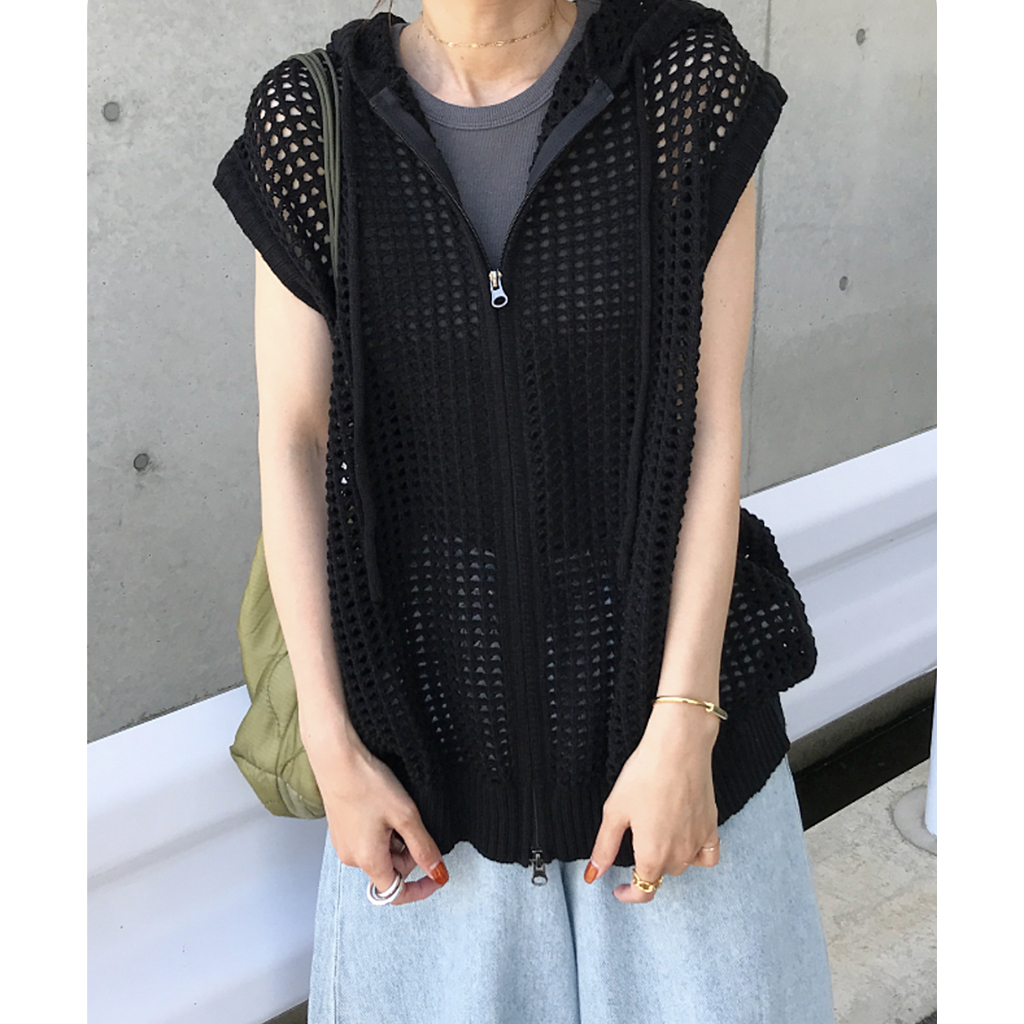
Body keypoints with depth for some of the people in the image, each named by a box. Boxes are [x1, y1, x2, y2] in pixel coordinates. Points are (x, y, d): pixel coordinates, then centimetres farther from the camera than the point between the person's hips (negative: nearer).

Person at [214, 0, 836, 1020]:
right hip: (436, 663, 1)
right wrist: (334, 748, -9)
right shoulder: (312, 120, -9)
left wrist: (683, 728, -14)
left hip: (659, 641, 0)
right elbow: (291, 441, -7)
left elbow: (714, 422, -12)